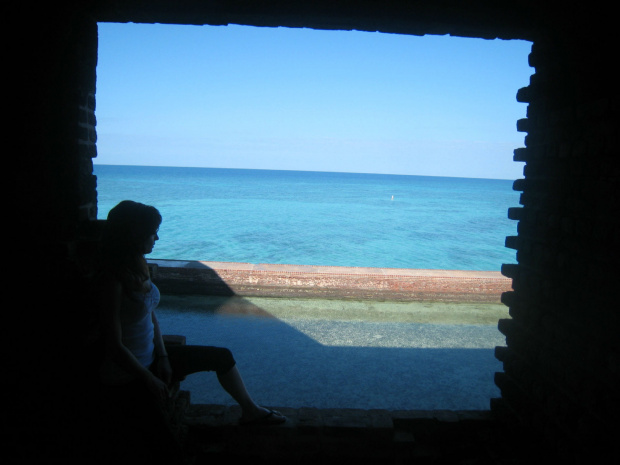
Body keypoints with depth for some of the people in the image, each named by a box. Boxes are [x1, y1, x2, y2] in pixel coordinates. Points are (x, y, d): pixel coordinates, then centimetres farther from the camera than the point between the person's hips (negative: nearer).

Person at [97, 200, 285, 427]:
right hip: (128, 373, -8)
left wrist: (162, 356, -4)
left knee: (222, 356, 7)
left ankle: (251, 410, 24)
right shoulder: (114, 281, -27)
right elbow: (114, 346, -25)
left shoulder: (138, 266, -1)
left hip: (149, 355, 8)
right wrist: (151, 380, -18)